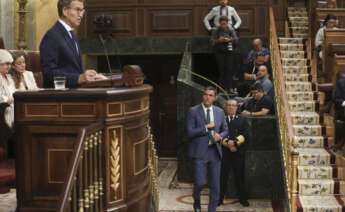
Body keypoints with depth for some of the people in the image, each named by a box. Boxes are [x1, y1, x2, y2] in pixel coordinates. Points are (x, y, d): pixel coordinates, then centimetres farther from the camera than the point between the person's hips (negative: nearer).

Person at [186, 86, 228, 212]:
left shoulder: (220, 112, 9)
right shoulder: (193, 111, -3)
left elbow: (225, 130, 16)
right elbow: (190, 132, -9)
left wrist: (220, 136, -5)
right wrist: (206, 127, -13)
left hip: (215, 151, 4)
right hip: (200, 152, -4)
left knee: (215, 185, 5)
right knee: (200, 182, -9)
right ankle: (197, 201, 23)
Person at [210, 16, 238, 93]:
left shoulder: (231, 30, 6)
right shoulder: (215, 31, 3)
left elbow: (236, 39, -6)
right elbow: (212, 42, -3)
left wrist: (229, 39, -26)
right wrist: (218, 40, -23)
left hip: (229, 52, 1)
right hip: (219, 52, -1)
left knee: (229, 69, -6)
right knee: (221, 69, -4)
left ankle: (230, 88, -3)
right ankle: (222, 87, 3)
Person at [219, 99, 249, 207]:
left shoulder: (242, 119, 9)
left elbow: (245, 135, -1)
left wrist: (234, 142, -14)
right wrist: (228, 144, -13)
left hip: (238, 152, 0)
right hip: (224, 152, 0)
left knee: (240, 176, 6)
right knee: (222, 176, 3)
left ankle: (243, 199, 17)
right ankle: (220, 198, 12)